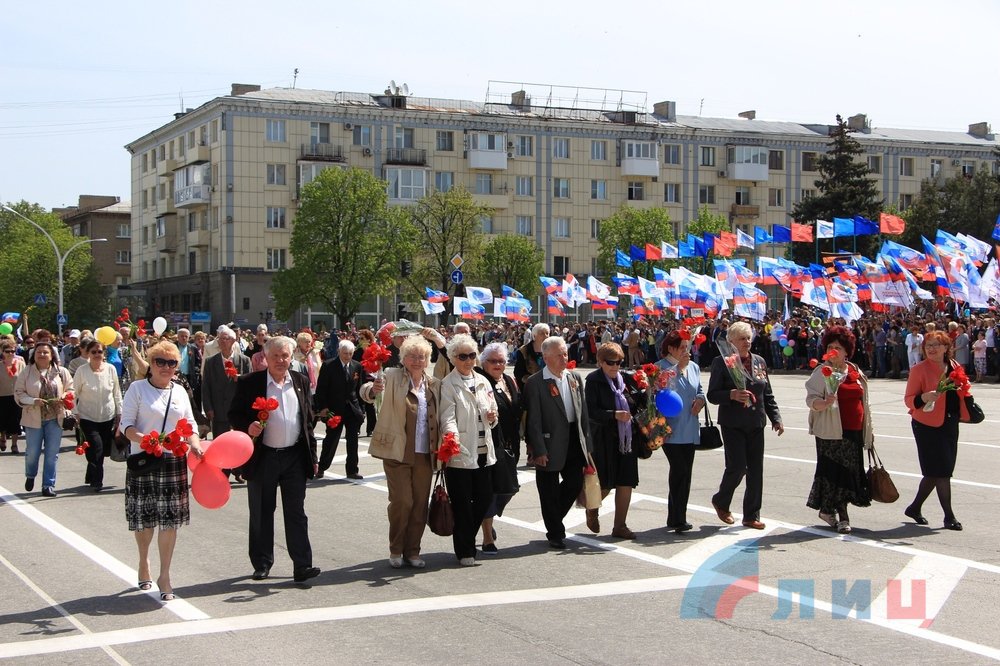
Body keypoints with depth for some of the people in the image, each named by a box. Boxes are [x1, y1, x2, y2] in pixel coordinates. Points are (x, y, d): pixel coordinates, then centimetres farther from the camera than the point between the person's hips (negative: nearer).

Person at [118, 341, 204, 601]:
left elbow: (189, 424, 14)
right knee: (144, 517, 6)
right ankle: (144, 563, 32)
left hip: (174, 460, 3)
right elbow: (126, 424, -5)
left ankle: (164, 575, 5)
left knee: (170, 519, -1)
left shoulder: (180, 392, 11)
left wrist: (194, 443, -6)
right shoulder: (137, 388, -1)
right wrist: (143, 439, -23)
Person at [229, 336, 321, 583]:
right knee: (261, 513, 9)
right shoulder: (250, 383, -3)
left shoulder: (301, 381, 7)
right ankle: (262, 564, 20)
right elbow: (234, 415, 0)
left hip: (295, 457, 2)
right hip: (263, 458, -2)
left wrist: (312, 456, 10)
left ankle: (302, 566, -1)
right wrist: (248, 426, -22)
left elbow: (308, 420, 12)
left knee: (296, 513, 0)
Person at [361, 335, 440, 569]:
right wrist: (372, 389, -41)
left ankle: (412, 551, 18)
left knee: (420, 503, 6)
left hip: (425, 454, 4)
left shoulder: (435, 384, 10)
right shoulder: (392, 376, -2)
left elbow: (439, 417, 14)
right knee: (401, 501, -6)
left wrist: (440, 448, 3)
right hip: (397, 452, -4)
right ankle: (396, 551, 11)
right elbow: (366, 392, -17)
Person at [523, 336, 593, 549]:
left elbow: (583, 412, 12)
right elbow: (533, 420, -13)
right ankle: (556, 534, 18)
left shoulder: (575, 378, 8)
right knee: (549, 490, 4)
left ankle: (553, 520, 31)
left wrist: (586, 443, 9)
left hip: (573, 441, 6)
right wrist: (538, 450, -16)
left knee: (575, 483, 8)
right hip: (550, 444, -6)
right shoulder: (535, 383, -11)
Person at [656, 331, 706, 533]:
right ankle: (676, 518, -8)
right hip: (671, 430, -7)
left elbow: (700, 390, 19)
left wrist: (700, 399, 2)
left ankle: (677, 518, 18)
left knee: (684, 473, 9)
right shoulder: (661, 367, -9)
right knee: (680, 471, -14)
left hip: (689, 431, 7)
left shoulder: (693, 367, 13)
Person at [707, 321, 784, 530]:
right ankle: (721, 501, 18)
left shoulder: (759, 362, 12)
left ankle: (752, 516, 14)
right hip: (733, 424, -5)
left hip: (755, 424, 5)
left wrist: (776, 418, 9)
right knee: (737, 466, -10)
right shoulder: (722, 362, -4)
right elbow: (712, 395, -5)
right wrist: (732, 395, -22)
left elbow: (768, 394, 17)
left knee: (756, 469, 4)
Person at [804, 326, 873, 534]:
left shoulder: (856, 372, 13)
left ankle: (828, 509, 17)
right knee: (837, 471, -6)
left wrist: (868, 430, 22)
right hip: (831, 431, -5)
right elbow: (811, 399, -10)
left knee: (850, 471, 5)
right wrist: (825, 403, -32)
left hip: (854, 431, 5)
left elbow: (863, 402, 21)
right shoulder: (822, 372, -2)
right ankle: (842, 516, 4)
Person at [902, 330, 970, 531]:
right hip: (928, 425, -7)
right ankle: (949, 516, 0)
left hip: (950, 423, 7)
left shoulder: (953, 367, 9)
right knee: (941, 471, -6)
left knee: (936, 472, 11)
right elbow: (909, 399, -11)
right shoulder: (919, 369, -9)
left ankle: (914, 508, 25)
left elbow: (960, 391, 24)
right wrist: (924, 397, -30)